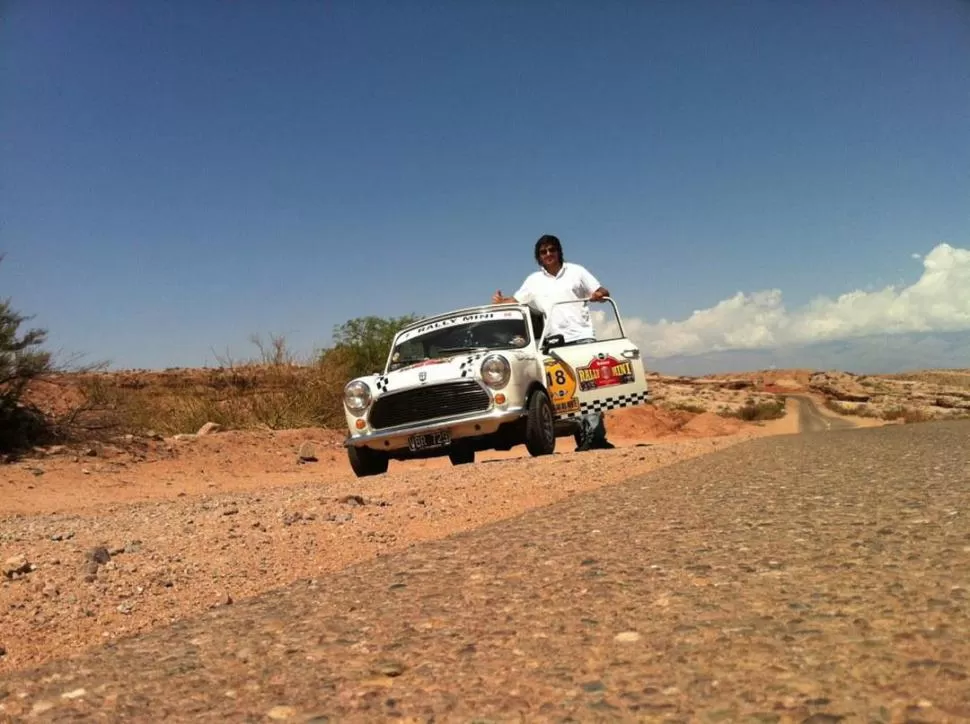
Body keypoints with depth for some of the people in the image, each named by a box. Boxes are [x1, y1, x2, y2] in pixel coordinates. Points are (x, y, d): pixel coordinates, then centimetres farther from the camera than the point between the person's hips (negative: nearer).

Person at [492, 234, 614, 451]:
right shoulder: (534, 280, 16)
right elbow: (516, 301, 13)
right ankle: (584, 436, 0)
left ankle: (595, 434, -12)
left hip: (582, 337, -2)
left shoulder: (576, 271, 12)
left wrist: (599, 295, -11)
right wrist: (501, 301, -8)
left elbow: (601, 291, 12)